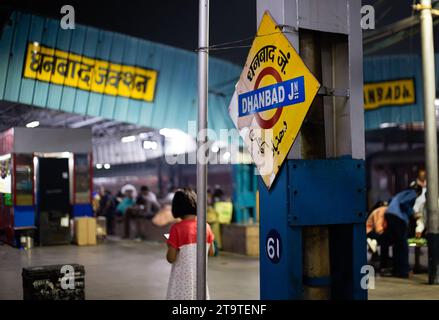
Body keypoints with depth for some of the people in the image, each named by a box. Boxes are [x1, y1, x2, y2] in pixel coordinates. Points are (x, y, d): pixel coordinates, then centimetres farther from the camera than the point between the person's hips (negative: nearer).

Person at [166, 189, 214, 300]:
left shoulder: (177, 228, -15)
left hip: (182, 279, -4)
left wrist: (169, 246, 4)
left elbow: (171, 258, -15)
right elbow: (211, 252, 10)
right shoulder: (206, 227, -1)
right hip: (200, 277, 4)